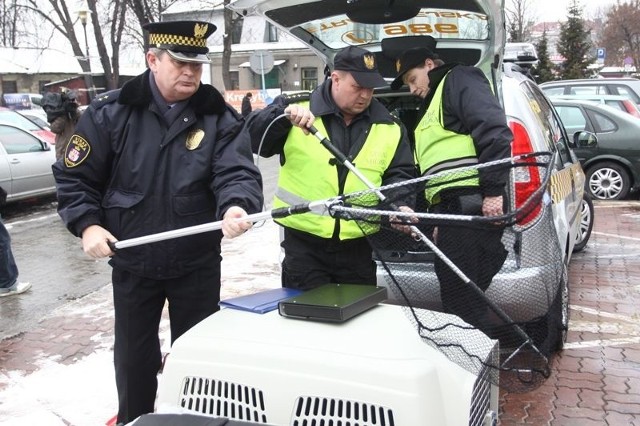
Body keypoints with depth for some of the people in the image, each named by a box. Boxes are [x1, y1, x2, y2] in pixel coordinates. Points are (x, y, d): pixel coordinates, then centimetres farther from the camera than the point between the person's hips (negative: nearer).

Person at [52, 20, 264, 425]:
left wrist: (235, 207, -40)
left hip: (198, 263, 0)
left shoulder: (221, 117, -6)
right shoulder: (111, 112, -6)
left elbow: (237, 171, -19)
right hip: (132, 261, 1)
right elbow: (74, 176, -1)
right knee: (133, 353, 16)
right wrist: (87, 224, -14)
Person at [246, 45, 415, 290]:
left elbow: (399, 175, 5)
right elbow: (251, 139, -10)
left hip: (357, 246, 3)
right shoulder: (297, 108, -4)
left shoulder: (388, 128, 4)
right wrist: (283, 115, -27)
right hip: (303, 243, -3)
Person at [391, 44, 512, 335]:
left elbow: (494, 130, -13)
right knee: (458, 297, 11)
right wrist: (439, 218, 24)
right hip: (454, 210, 10)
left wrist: (493, 190, -20)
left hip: (470, 207, -10)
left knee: (462, 301, -9)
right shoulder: (434, 105, 33)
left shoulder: (459, 79, 4)